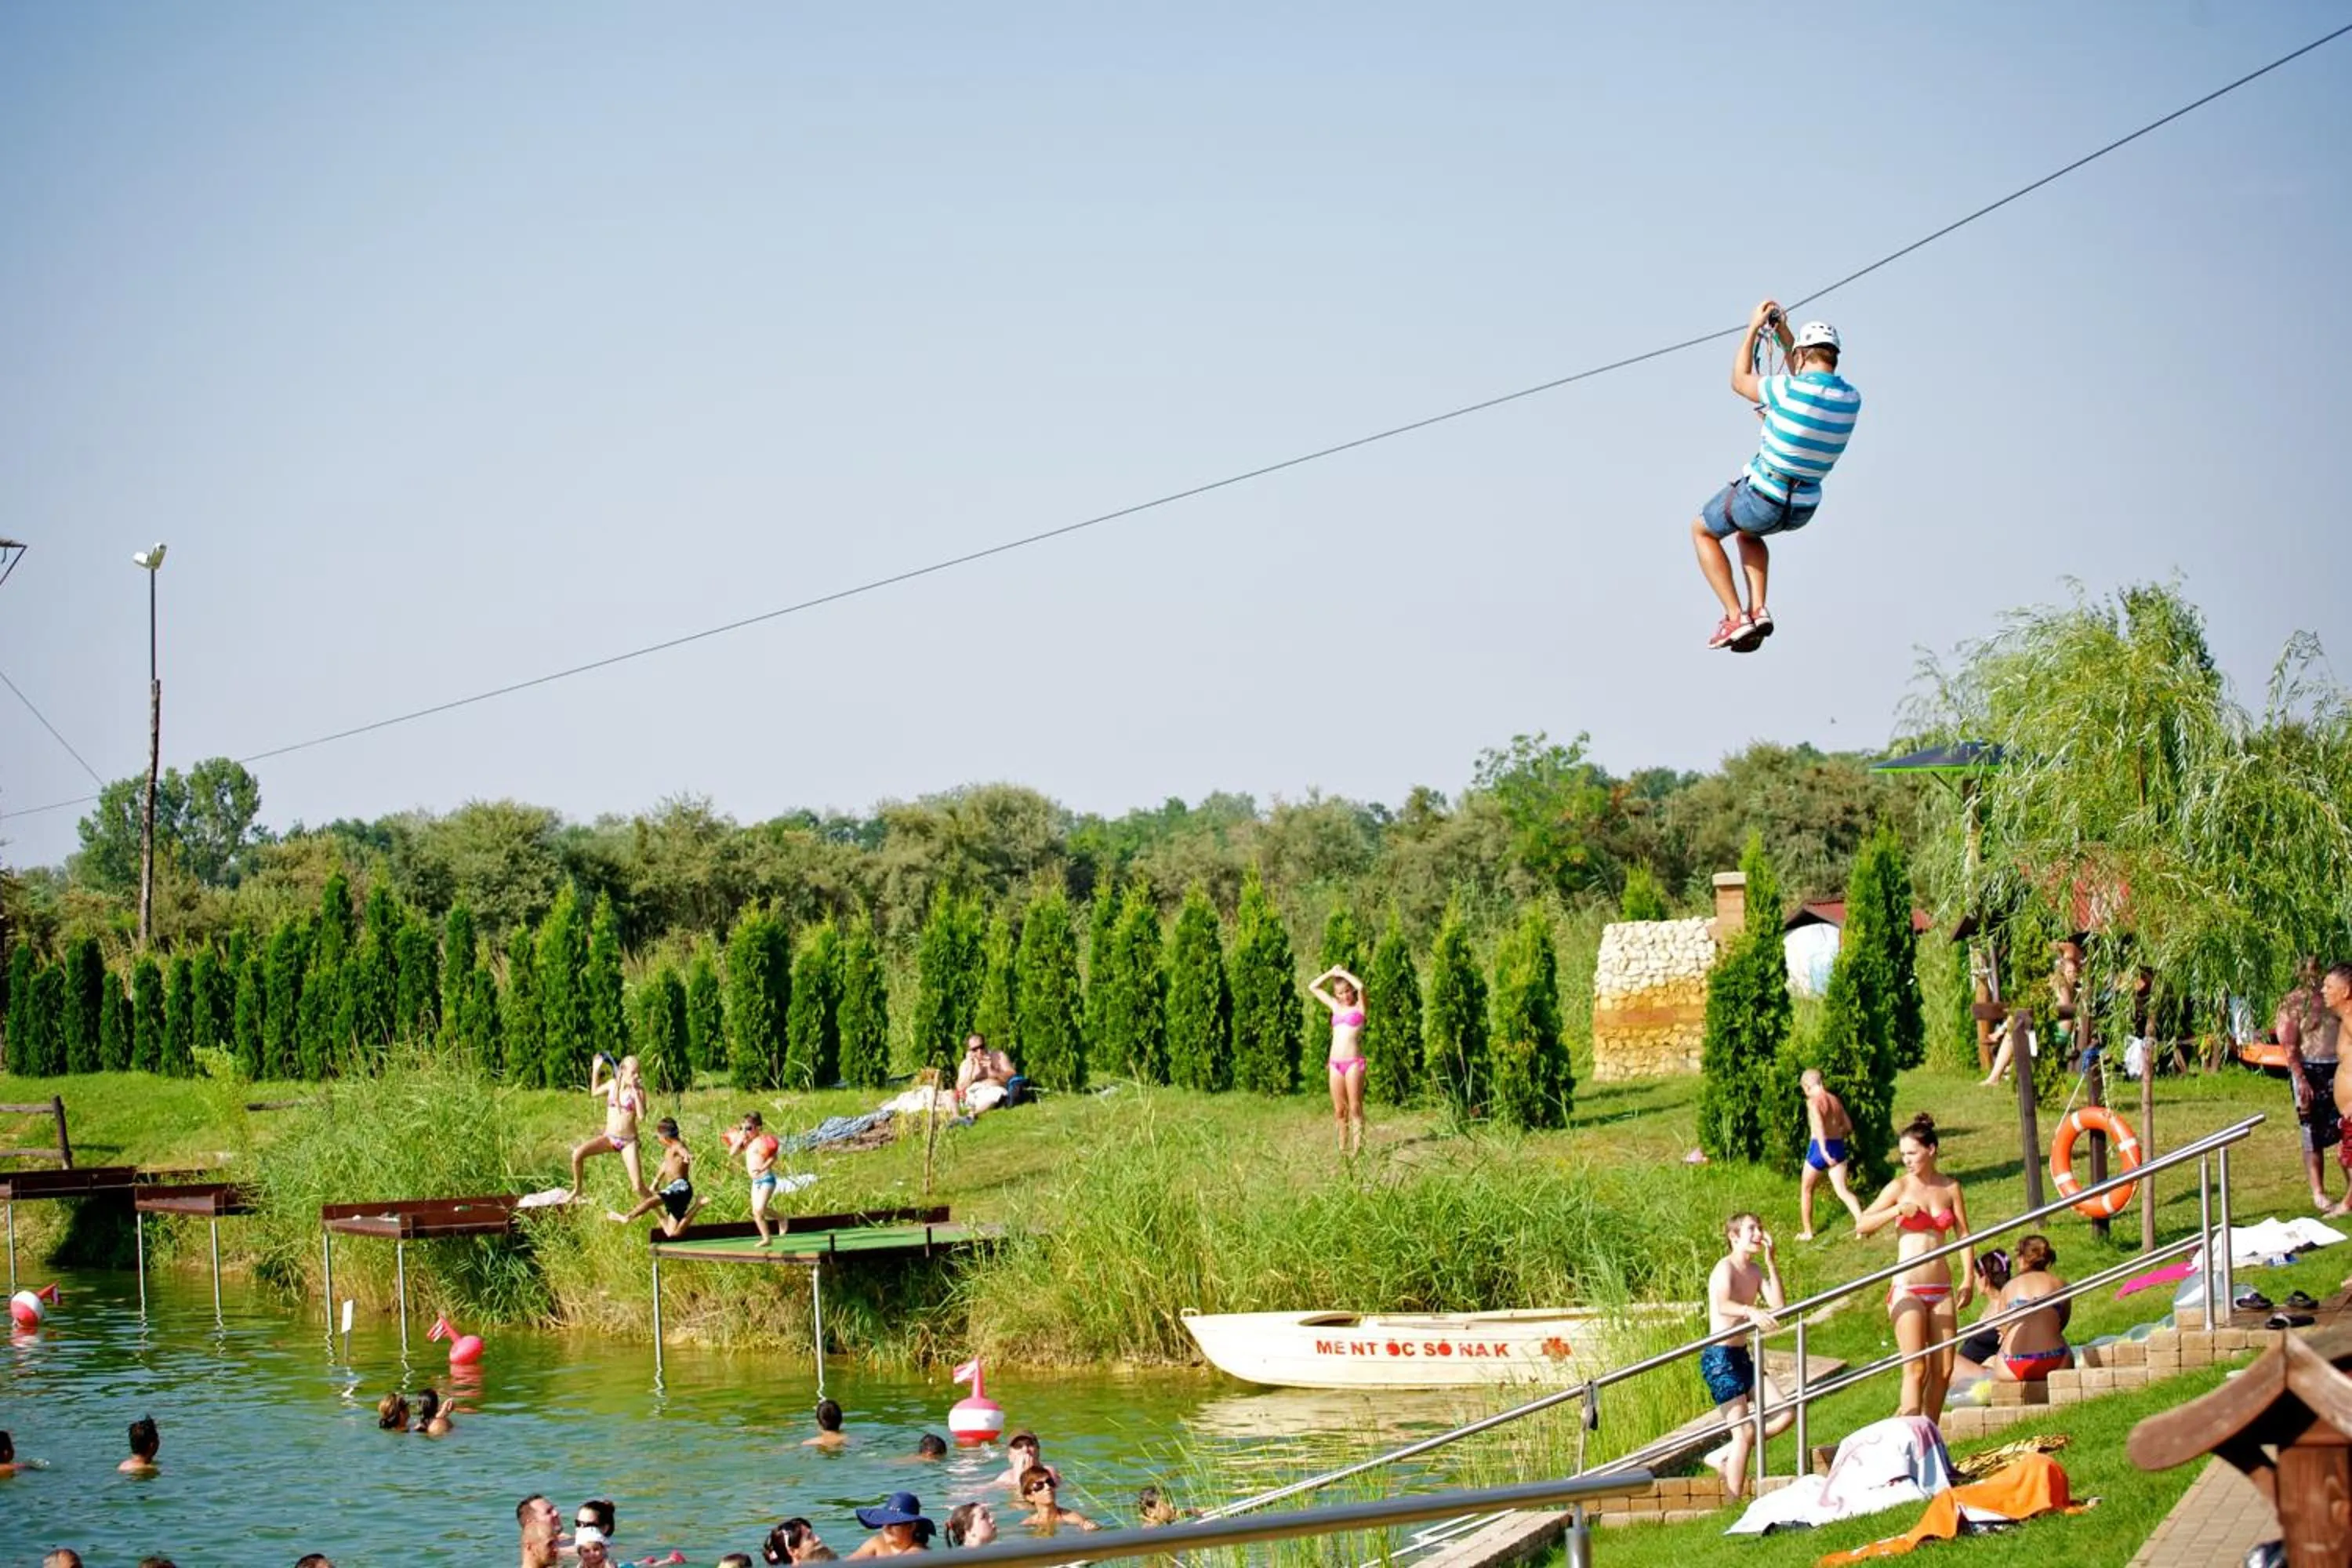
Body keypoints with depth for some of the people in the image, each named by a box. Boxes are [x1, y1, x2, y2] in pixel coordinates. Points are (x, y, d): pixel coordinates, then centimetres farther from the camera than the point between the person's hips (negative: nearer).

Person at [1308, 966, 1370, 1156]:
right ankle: (1343, 1148, 9)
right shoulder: (1335, 1006, 16)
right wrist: (1331, 973, 12)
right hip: (1335, 1063, 5)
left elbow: (1361, 986, -19)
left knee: (1355, 1108, -7)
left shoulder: (1359, 1006, 2)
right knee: (1339, 1110, 5)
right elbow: (1312, 987, 22)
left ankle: (1358, 1147, -8)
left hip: (1354, 1062, -5)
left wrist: (1343, 973, -4)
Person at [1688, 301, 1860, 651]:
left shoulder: (1787, 390, -23)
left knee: (1703, 530, 22)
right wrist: (1785, 336, 21)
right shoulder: (1851, 399, -6)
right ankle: (1758, 609, 17)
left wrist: (1753, 328, 9)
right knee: (1748, 533, 37)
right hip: (1803, 509, 6)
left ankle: (1736, 617, 9)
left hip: (1760, 496, -6)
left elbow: (1740, 382, -1)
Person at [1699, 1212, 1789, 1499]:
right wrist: (1751, 1312, -51)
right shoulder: (1726, 1267, -13)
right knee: (1745, 1432, -10)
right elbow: (1722, 1305, -32)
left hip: (1742, 1357, 8)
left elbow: (1779, 1305, -2)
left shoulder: (1755, 1270, 11)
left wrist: (1771, 1262, -5)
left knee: (1785, 1414, 4)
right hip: (1719, 1358, -8)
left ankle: (1723, 1457, 14)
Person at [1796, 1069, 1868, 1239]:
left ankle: (1807, 1232, 19)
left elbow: (1818, 1125, -26)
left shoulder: (1813, 1101, -10)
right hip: (1838, 1146, 5)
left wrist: (1823, 1150, -35)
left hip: (1819, 1146, -5)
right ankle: (1862, 1222, -20)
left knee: (1806, 1190, 14)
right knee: (1843, 1191, 1)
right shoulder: (1835, 1100, 11)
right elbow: (1848, 1126, 18)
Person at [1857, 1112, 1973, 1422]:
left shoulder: (1950, 1188, 7)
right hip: (1907, 1288, -4)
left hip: (1940, 1289, 4)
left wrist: (1969, 1278, 0)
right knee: (1916, 1369, -11)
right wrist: (1897, 1210, -17)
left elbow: (1963, 1234, 10)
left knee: (1943, 1371, 5)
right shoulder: (1900, 1187, -2)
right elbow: (1862, 1225, -4)